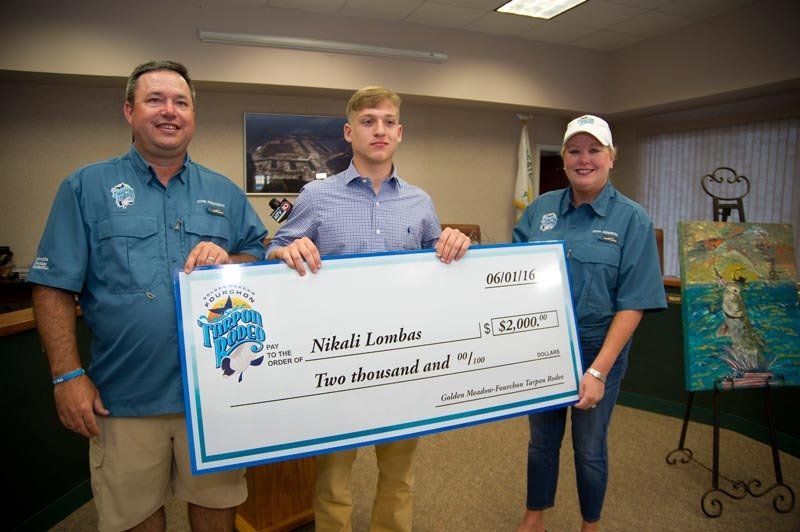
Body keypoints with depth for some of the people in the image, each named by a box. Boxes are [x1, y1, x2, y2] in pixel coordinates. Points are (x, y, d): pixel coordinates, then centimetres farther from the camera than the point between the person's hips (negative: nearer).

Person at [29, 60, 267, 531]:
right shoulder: (87, 187, 1)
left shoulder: (225, 192, 8)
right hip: (124, 396, -1)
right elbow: (55, 288, -2)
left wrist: (227, 261, -13)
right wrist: (68, 376, -7)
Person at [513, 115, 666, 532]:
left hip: (598, 349, -2)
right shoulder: (540, 209, 0)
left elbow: (633, 304, -12)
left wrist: (599, 370, -18)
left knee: (589, 447, 16)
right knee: (542, 439, 19)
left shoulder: (632, 219, -8)